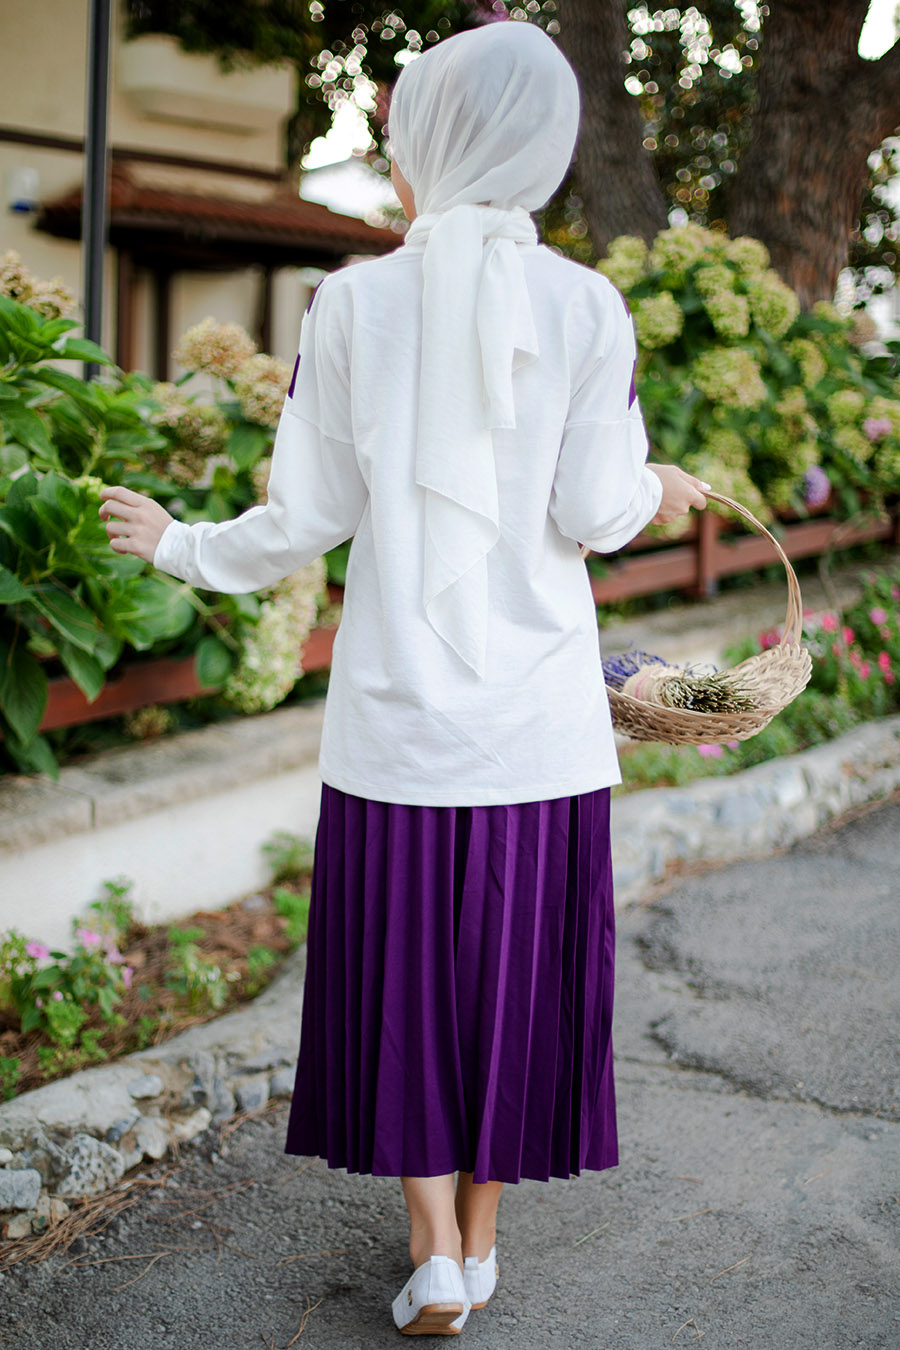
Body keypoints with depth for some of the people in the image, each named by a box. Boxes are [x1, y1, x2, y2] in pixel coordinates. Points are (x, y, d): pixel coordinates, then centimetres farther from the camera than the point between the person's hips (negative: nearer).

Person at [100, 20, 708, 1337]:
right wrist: (656, 491, 19)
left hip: (399, 702, -1)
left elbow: (309, 517, -2)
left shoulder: (353, 302, -4)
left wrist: (182, 545, 16)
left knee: (404, 965, 12)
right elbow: (596, 511, -4)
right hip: (539, 708, 1)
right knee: (514, 967, 13)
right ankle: (480, 1241, 27)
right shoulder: (585, 305, -3)